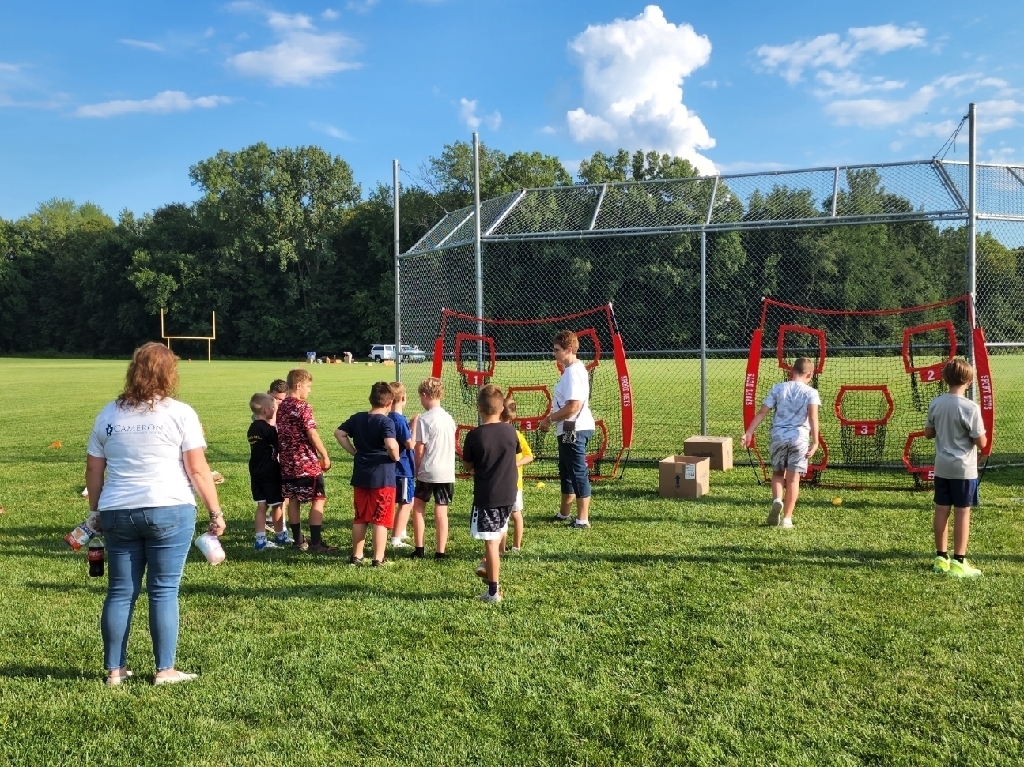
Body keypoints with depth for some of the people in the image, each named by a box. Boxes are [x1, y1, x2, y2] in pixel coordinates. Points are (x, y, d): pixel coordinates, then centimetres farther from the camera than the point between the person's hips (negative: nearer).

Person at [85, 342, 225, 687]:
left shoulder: (109, 413, 9)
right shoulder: (180, 413, -4)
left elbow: (93, 469, 12)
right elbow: (198, 469, -7)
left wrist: (95, 510, 23)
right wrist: (215, 512, -1)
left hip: (117, 513, 4)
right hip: (168, 511, -4)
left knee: (120, 591, 12)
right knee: (164, 591, 3)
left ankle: (114, 670, 21)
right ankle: (164, 670, 10)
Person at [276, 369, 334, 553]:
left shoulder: (281, 408, 9)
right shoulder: (303, 407, -13)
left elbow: (279, 435, 13)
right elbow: (312, 435, -17)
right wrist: (325, 456, -8)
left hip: (287, 463, 8)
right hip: (307, 462, -8)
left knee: (293, 500, 12)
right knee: (318, 499, -1)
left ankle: (298, 540, 19)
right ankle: (316, 542, -3)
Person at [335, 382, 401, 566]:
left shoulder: (357, 418, 6)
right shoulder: (386, 422, -14)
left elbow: (339, 433, 11)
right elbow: (391, 445, -28)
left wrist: (354, 451, 10)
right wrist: (395, 456, -8)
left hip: (361, 477, 6)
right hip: (382, 478, -6)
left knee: (360, 518, 16)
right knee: (381, 520, 2)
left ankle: (356, 555, 23)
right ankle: (378, 558, 4)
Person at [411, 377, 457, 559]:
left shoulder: (424, 419, -10)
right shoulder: (449, 418, 8)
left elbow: (419, 449, -9)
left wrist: (416, 469, 4)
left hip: (428, 472, -4)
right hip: (447, 472, 4)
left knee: (418, 506, 13)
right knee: (441, 511, 5)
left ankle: (419, 549, 13)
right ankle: (440, 551, 6)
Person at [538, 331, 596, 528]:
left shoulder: (574, 372, -19)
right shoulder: (571, 370, 14)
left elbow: (573, 406, -26)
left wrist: (549, 419, -16)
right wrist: (551, 418, 11)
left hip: (574, 430, -11)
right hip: (569, 429, 11)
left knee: (578, 472, -3)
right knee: (566, 471, 21)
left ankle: (583, 519, 4)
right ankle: (564, 513, 35)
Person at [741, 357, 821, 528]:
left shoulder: (778, 388, 6)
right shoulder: (811, 392, 1)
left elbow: (762, 412, 2)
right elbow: (812, 416, -13)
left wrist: (749, 432, 4)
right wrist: (815, 441, -18)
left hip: (778, 436, 2)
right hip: (799, 438, -2)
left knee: (778, 472, 21)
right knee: (793, 478, 6)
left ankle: (776, 500, -5)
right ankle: (787, 518, 7)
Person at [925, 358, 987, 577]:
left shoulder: (935, 403, -1)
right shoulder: (971, 407, -17)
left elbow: (928, 433, 9)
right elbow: (981, 442, -14)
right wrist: (982, 433, 6)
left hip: (942, 467, 5)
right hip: (964, 469, -5)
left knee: (941, 510, 11)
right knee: (962, 512, 2)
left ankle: (941, 557, 19)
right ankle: (958, 562, 5)